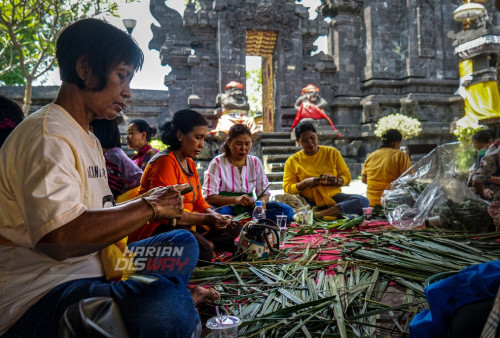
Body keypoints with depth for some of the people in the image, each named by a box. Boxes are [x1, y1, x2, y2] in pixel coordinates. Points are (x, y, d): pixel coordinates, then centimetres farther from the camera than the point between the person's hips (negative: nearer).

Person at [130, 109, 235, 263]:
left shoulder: (190, 163, 16)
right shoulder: (165, 161, -15)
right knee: (201, 251, -36)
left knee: (232, 228, 2)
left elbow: (198, 201, 17)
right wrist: (205, 219, -23)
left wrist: (215, 215, -3)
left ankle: (207, 244, -14)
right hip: (154, 228, -10)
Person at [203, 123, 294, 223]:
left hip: (249, 209, 5)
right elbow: (209, 197, -11)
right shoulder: (218, 163, -2)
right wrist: (236, 199, -26)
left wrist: (262, 201, -16)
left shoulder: (255, 162, 11)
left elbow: (264, 192, 10)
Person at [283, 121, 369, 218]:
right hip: (308, 202, -2)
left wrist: (335, 181, -14)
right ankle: (336, 213, -33)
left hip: (333, 197, 2)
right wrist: (305, 183, -18)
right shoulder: (292, 161, 5)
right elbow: (287, 188, 0)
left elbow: (346, 176, 9)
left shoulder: (332, 153, 9)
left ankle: (318, 214, -37)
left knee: (363, 201, -27)